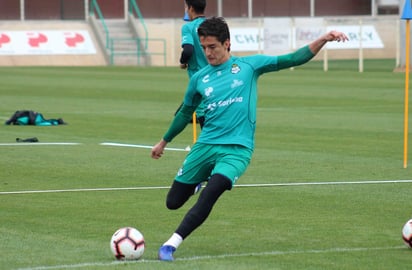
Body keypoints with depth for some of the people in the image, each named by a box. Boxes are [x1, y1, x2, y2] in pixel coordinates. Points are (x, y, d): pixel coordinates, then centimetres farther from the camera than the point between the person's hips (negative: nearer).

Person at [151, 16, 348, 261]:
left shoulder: (249, 65, 3)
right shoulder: (199, 78, 10)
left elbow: (292, 59, -2)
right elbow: (185, 113, 25)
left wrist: (323, 40, -14)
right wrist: (164, 142, 33)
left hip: (237, 149, -4)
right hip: (205, 146, 4)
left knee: (208, 196, -28)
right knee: (173, 202, 6)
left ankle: (172, 244, -24)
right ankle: (197, 182, 40)